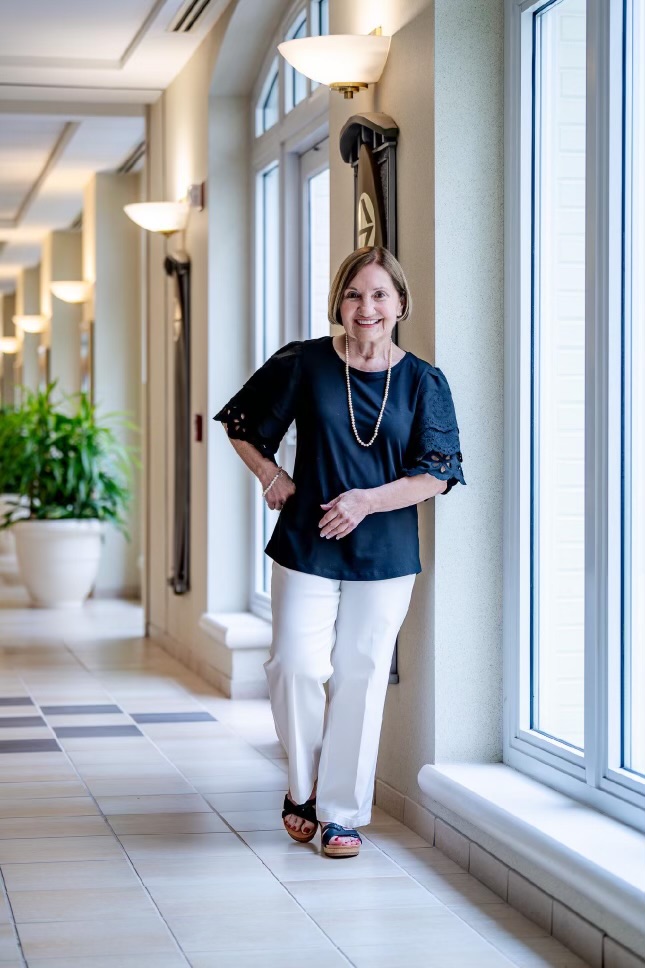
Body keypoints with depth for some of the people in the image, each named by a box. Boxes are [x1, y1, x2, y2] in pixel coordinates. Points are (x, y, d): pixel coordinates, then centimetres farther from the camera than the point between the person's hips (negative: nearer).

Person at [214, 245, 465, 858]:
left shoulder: (423, 382, 1)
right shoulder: (305, 364, -1)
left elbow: (438, 473, -4)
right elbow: (239, 422, 12)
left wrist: (367, 500, -15)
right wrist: (272, 476, 0)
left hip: (385, 556, 1)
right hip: (306, 548, 0)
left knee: (359, 677, 3)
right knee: (297, 667, -8)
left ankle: (342, 812, 15)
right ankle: (304, 786, 17)